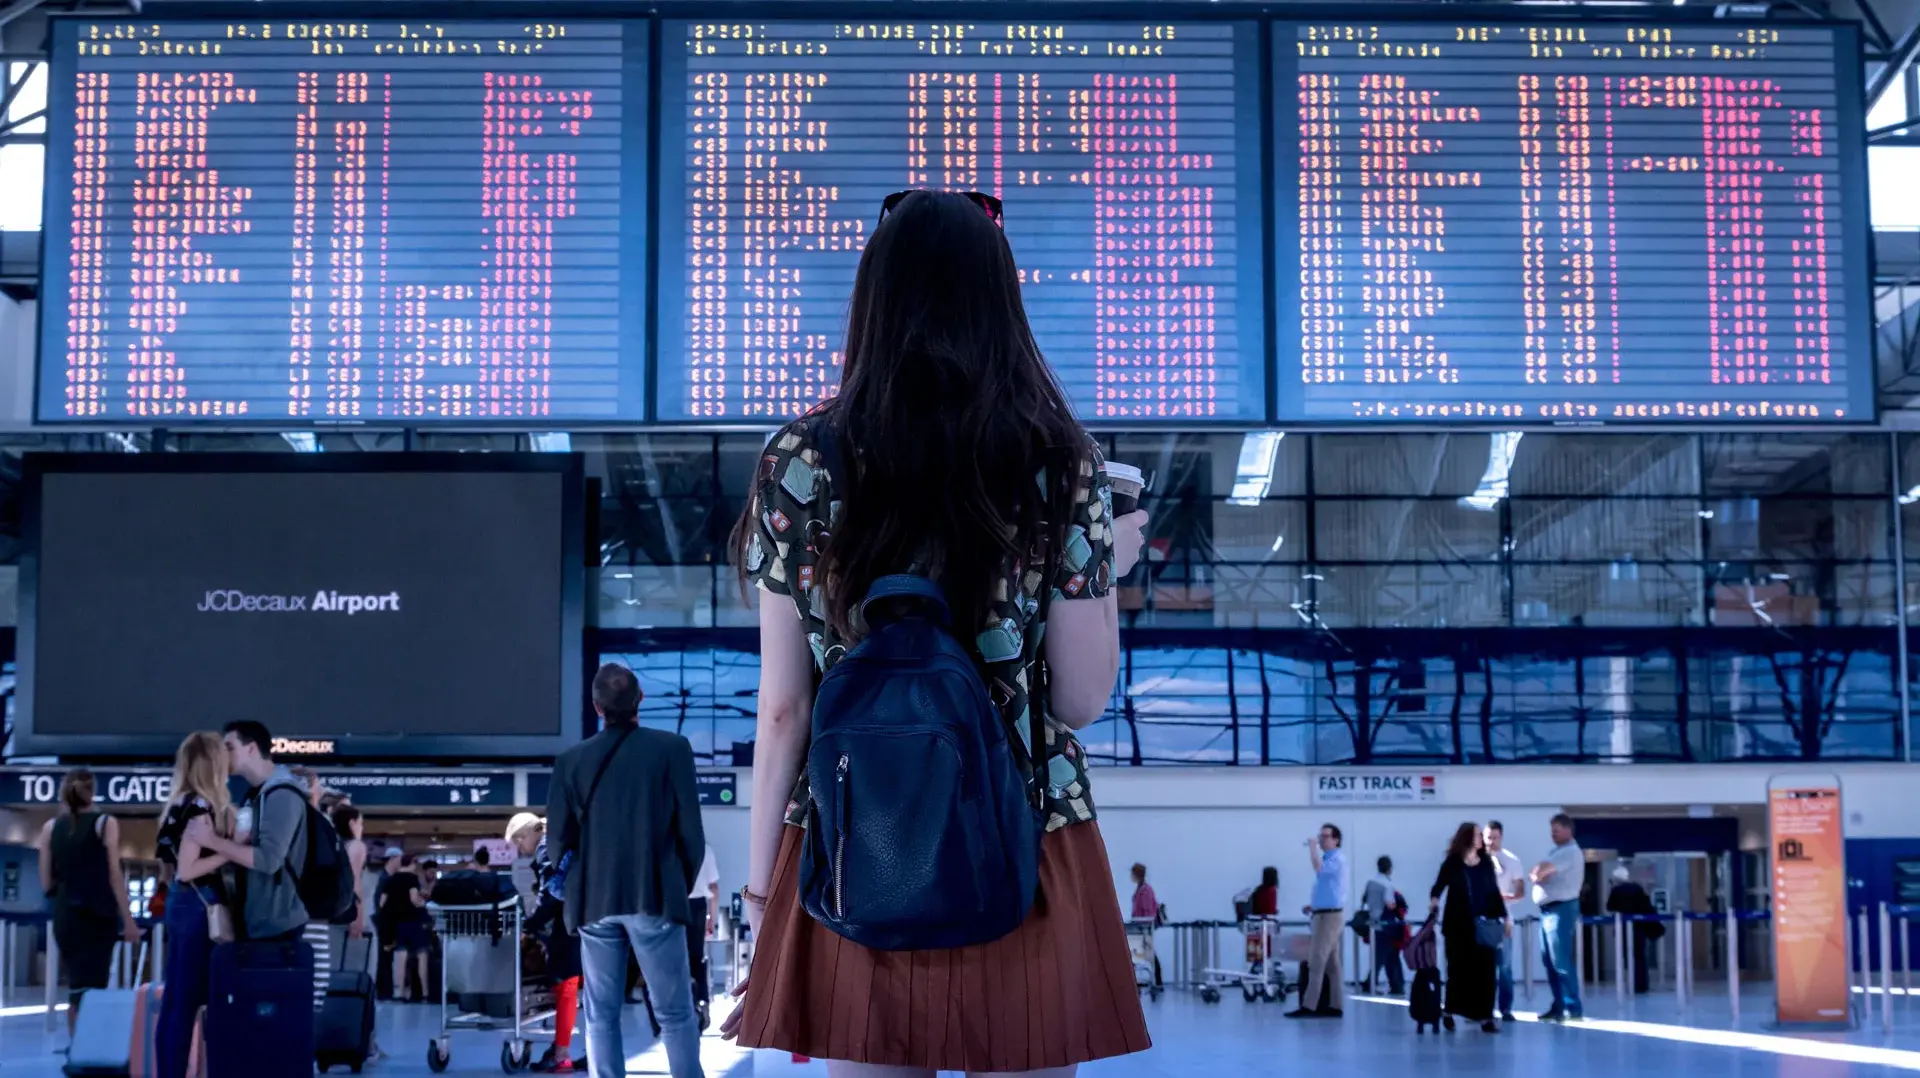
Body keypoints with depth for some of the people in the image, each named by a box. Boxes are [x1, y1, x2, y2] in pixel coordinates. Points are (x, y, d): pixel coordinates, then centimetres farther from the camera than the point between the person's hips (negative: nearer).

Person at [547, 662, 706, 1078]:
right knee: (676, 1013, 4)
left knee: (601, 1016, 8)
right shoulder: (672, 748, -4)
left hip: (596, 900, 2)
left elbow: (559, 838, 2)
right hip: (655, 896, -2)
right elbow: (691, 830, -4)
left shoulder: (571, 760, 2)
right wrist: (683, 884, 11)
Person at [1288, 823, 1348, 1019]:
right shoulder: (1327, 858, 19)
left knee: (1316, 961, -12)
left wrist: (1312, 847, -19)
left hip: (1330, 915, -10)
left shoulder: (1338, 858, -12)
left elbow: (1319, 869, -31)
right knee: (1331, 963, 9)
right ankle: (1335, 1005, 10)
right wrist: (1314, 906, 14)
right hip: (1324, 914, 10)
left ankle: (1309, 1006, -15)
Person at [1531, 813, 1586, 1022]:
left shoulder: (1570, 852, -12)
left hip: (1561, 910, -10)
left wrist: (1538, 874, 2)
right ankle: (1559, 1006, 14)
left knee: (1562, 962, -11)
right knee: (1550, 963, 10)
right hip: (1548, 910, 10)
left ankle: (1572, 1009, -10)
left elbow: (1540, 871, -20)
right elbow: (1536, 874, 13)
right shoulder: (1558, 852, 20)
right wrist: (1538, 875, -8)